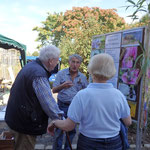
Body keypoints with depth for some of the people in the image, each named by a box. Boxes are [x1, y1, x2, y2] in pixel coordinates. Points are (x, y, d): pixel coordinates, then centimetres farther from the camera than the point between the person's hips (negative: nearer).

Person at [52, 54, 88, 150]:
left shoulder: (83, 77, 1)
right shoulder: (61, 73, -6)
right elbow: (54, 90, -11)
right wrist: (63, 86, -30)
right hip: (62, 105, -2)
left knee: (72, 130, 13)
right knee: (59, 130, 2)